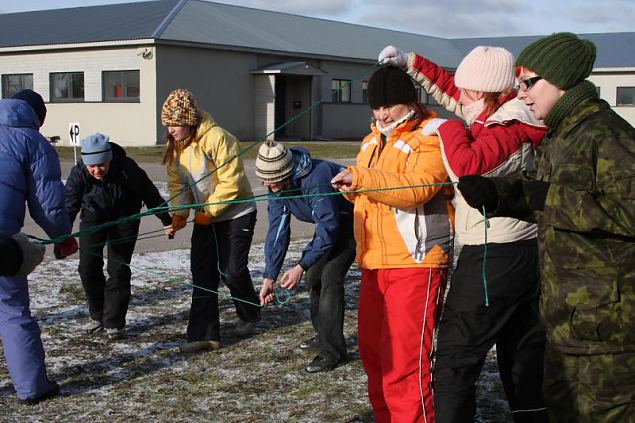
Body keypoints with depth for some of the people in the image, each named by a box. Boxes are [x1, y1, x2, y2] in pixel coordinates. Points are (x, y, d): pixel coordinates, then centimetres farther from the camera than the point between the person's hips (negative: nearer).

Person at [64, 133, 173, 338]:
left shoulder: (126, 168, -29)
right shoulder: (78, 173, -26)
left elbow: (149, 193, -16)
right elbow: (69, 205, -30)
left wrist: (166, 220, -9)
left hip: (124, 219, -2)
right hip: (93, 219, 2)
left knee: (118, 269, -7)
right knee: (88, 267, -2)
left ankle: (114, 323, 3)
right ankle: (97, 316, 18)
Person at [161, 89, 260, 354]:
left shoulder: (217, 138, -23)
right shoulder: (174, 145, 0)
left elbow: (230, 182, -23)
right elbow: (177, 183, 5)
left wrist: (209, 212, -18)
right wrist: (179, 213, -8)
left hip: (236, 214, -7)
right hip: (205, 217, 7)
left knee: (232, 271, -4)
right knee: (202, 274, 0)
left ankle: (250, 315, 26)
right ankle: (204, 334, 3)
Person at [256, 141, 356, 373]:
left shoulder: (317, 177, -38)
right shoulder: (277, 187, -12)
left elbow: (328, 227, -36)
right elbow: (277, 231, -12)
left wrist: (301, 266, -38)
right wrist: (269, 277, -18)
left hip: (350, 220, -9)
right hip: (328, 222, 9)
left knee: (330, 277, -19)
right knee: (313, 276, 12)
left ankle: (333, 351, -14)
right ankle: (323, 335, 31)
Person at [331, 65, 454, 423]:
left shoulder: (431, 136, -5)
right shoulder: (374, 140, 19)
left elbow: (417, 187, -21)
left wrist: (362, 178, -27)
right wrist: (351, 186, 2)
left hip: (415, 262, -8)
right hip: (374, 262, 8)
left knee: (405, 360, -10)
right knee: (373, 352, 14)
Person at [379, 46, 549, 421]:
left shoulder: (507, 130, -17)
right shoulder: (498, 116, 10)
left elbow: (466, 165, -30)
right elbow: (449, 87, 20)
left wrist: (450, 128, -12)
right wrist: (410, 62, 19)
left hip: (491, 259, -10)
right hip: (524, 252, 10)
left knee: (455, 358, -5)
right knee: (524, 354, 15)